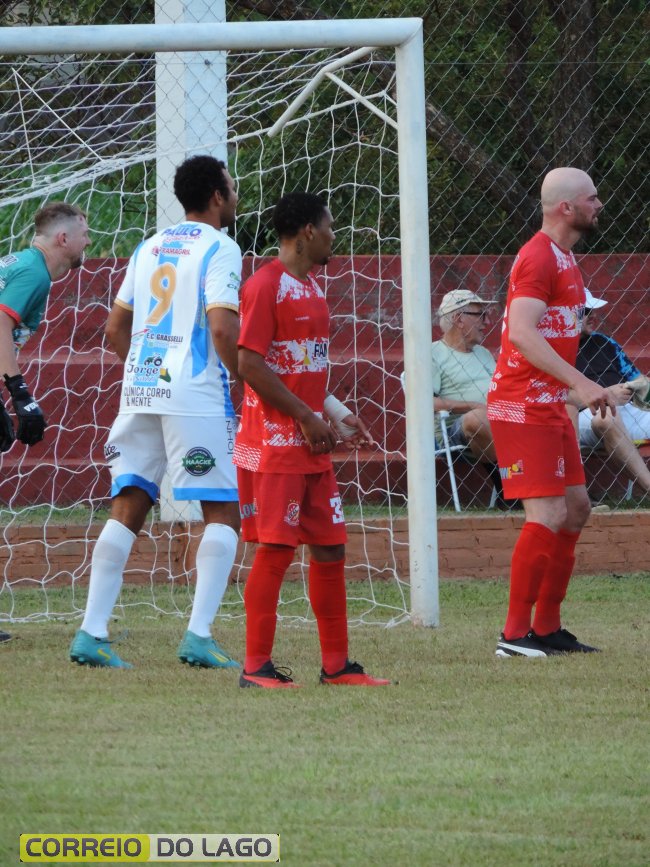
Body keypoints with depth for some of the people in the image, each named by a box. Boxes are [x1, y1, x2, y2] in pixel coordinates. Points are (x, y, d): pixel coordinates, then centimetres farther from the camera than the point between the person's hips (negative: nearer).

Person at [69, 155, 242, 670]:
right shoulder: (219, 249, -6)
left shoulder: (150, 248, 16)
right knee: (224, 514, 0)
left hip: (140, 390, 7)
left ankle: (92, 633, 2)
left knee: (128, 509, 8)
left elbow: (116, 327, 18)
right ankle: (198, 635, -11)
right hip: (196, 396, -7)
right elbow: (222, 328, -18)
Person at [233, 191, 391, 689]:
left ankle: (336, 663, 15)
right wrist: (307, 417, -16)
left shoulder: (312, 289, 17)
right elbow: (250, 364, -18)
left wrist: (338, 416, 13)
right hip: (274, 444, -9)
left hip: (312, 445, 9)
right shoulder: (266, 286, -12)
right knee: (276, 549, -8)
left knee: (330, 548, 9)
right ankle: (257, 666, -3)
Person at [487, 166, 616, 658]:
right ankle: (516, 635, -11)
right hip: (522, 408, -11)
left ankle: (547, 627, 19)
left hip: (550, 407, 11)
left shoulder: (563, 257, 17)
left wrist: (579, 389, 21)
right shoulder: (539, 258, -16)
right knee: (548, 516, -14)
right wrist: (580, 383, -32)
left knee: (576, 508, 13)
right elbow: (522, 333, -27)